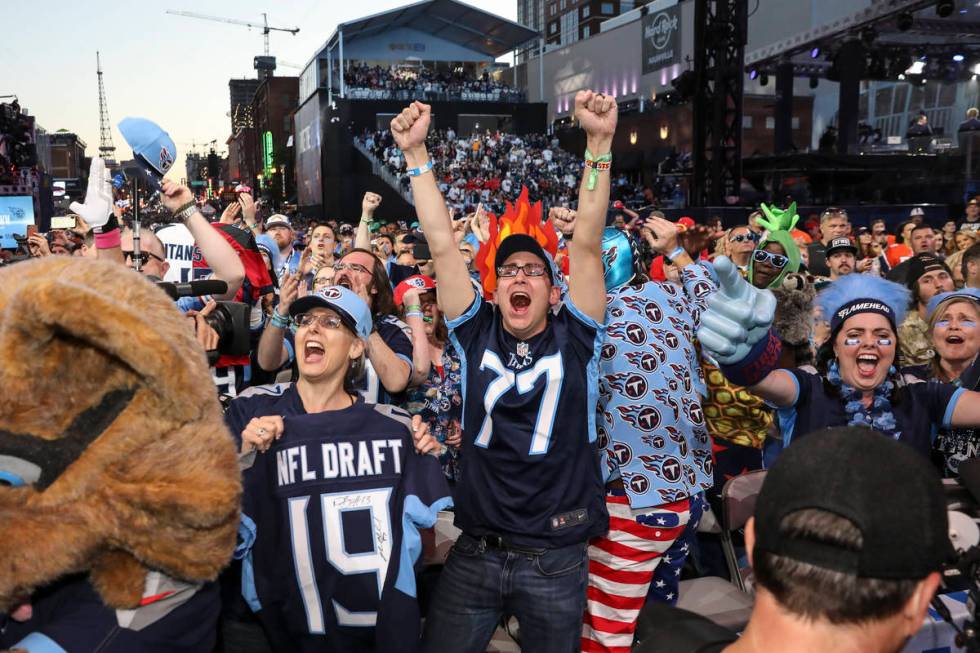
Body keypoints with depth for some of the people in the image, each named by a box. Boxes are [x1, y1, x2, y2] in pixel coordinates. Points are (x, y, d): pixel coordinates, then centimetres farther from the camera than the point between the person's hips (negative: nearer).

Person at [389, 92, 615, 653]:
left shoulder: (574, 339, -2)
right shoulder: (477, 335, 1)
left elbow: (588, 243, -12)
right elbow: (443, 244, -4)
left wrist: (600, 143, -19)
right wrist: (416, 153, -9)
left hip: (557, 560, -1)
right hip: (475, 553, 1)